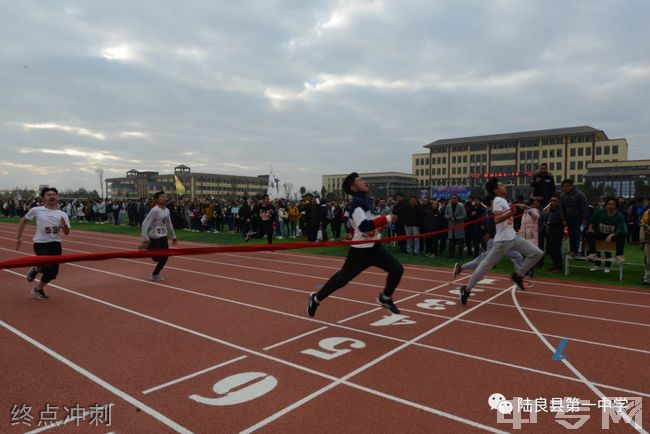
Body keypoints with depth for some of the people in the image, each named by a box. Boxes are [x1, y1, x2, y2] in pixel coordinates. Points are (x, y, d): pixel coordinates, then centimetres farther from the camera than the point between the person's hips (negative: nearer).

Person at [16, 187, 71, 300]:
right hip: (40, 243, -3)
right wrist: (19, 237, 9)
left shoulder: (63, 215, 2)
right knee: (48, 267, -19)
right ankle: (36, 269, 17)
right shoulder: (36, 210, -2)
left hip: (55, 244, 3)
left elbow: (67, 233, 0)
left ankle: (38, 289, 30)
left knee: (53, 272, 3)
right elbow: (23, 220, 11)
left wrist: (64, 225, -22)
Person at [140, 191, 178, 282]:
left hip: (164, 237, 7)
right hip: (155, 238, -7)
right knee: (156, 258, -4)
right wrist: (145, 239, -25)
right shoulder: (154, 210, -17)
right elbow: (145, 224, -20)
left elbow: (169, 224, 19)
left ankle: (155, 274, 23)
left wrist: (173, 237, 22)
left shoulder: (167, 210, 7)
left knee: (165, 256, 6)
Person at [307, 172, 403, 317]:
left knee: (397, 269, 0)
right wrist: (387, 218, -32)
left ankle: (385, 298, 21)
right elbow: (364, 226, -36)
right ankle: (316, 298, 24)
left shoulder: (367, 201, 7)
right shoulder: (357, 203, -21)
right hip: (360, 250, -8)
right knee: (342, 278, 4)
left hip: (375, 247, 8)